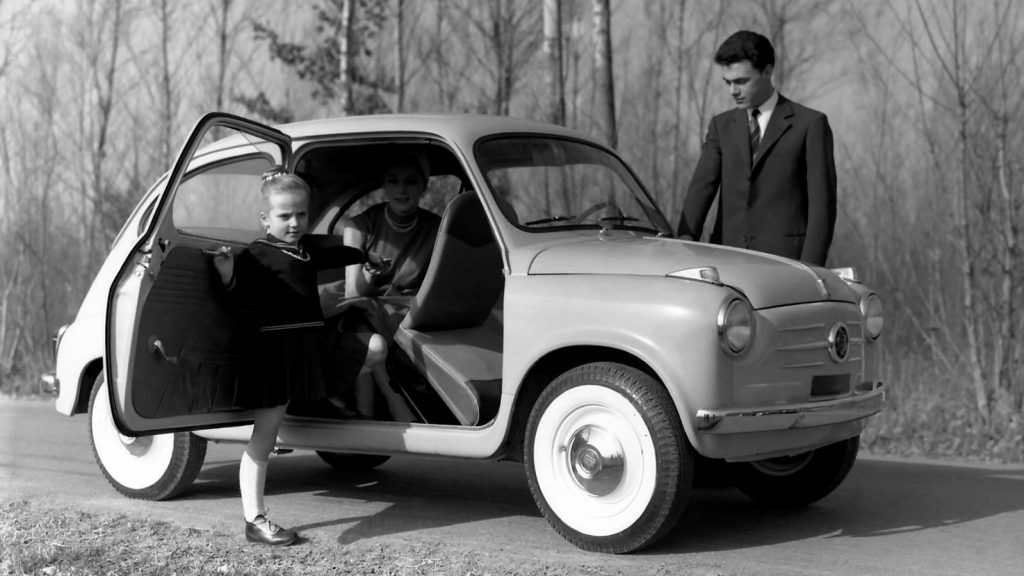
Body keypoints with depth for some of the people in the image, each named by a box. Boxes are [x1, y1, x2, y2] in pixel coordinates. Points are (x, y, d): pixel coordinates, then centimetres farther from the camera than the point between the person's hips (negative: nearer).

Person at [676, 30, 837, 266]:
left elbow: (822, 204, -1)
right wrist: (686, 241, -15)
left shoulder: (810, 124, 3)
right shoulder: (721, 125, 16)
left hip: (783, 256, -3)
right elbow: (702, 186, 2)